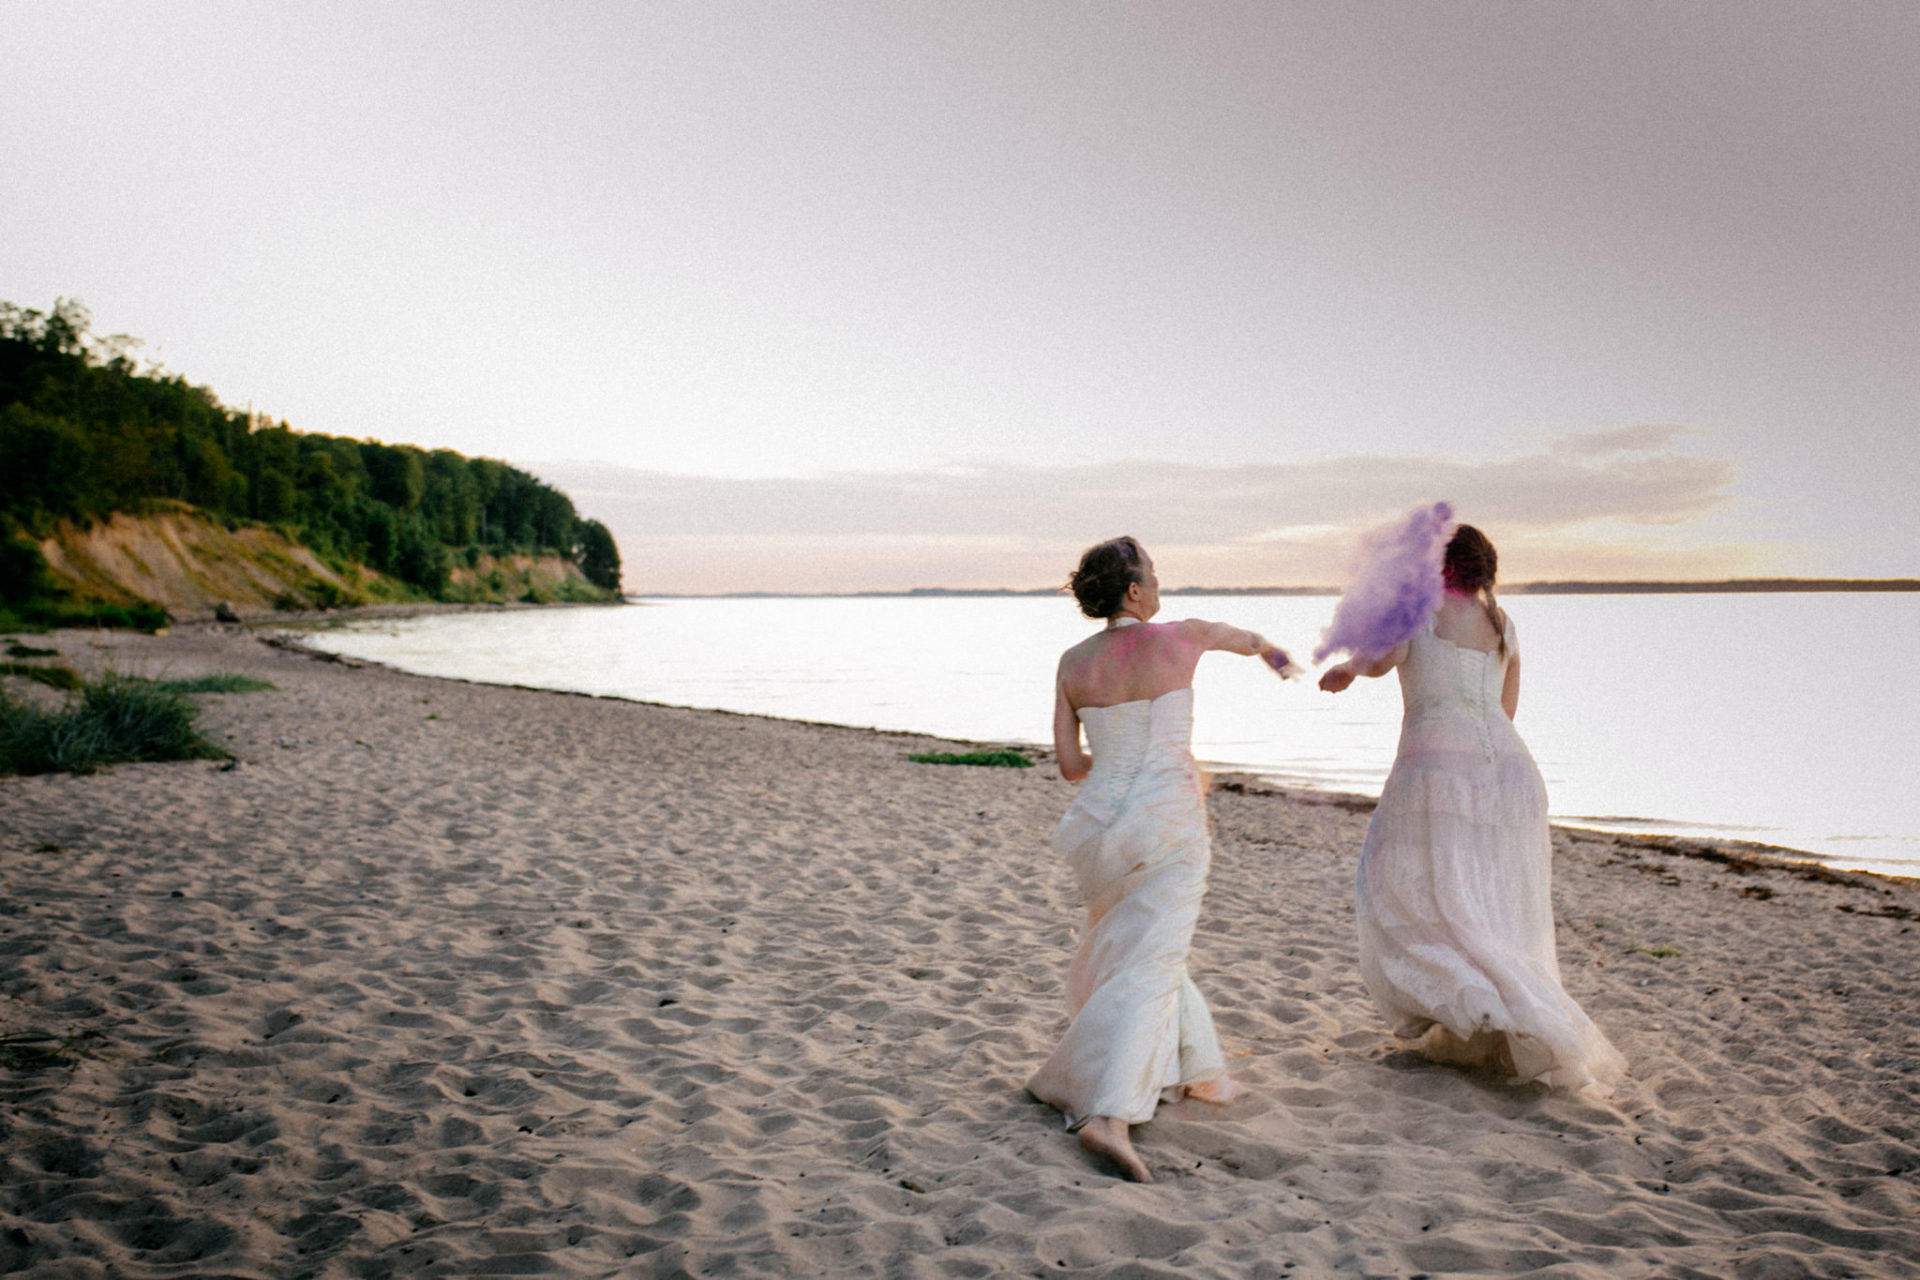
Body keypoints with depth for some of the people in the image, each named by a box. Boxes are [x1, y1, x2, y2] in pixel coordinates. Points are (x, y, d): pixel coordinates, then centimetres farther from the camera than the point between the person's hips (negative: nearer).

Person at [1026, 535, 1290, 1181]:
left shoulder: (1073, 663, 1)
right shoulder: (1180, 638, -6)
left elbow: (1070, 765, 3)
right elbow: (1240, 636, 18)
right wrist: (1268, 649, 41)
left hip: (1100, 825, 5)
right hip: (1167, 824, -5)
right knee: (1145, 970, -7)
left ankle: (1202, 1070, 38)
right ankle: (1108, 1115, -19)